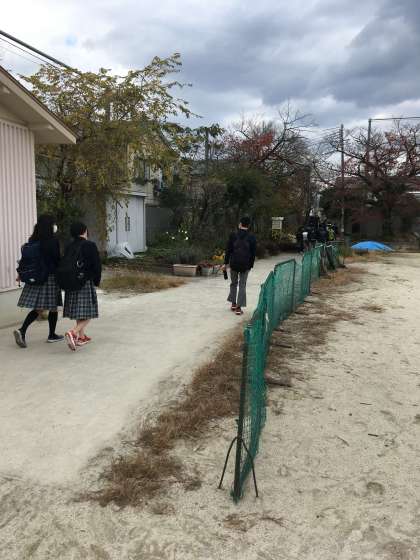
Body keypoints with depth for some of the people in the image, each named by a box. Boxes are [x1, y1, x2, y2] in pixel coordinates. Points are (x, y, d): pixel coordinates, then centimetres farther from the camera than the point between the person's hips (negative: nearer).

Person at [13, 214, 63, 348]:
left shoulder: (32, 240, 7)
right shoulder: (53, 241, -12)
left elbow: (24, 257, 9)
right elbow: (57, 260, -11)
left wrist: (20, 273, 17)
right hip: (50, 277, -6)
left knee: (38, 308, 11)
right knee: (53, 307, 9)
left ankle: (22, 330, -6)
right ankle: (52, 335, 19)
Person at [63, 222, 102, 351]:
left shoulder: (69, 247, 6)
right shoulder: (90, 246, -9)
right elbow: (97, 266, -10)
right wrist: (96, 282, 4)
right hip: (86, 283, -6)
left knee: (79, 312, 18)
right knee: (87, 314, -3)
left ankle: (81, 336, 25)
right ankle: (73, 332, -22)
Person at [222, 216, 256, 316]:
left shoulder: (233, 236, -2)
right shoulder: (252, 238, -1)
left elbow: (228, 250, -2)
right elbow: (253, 254, 1)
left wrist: (225, 263, 4)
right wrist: (250, 265, 10)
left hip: (233, 264, 0)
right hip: (245, 265, 0)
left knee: (233, 283, 17)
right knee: (242, 285, 5)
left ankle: (233, 304, 22)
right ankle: (239, 307, 1)